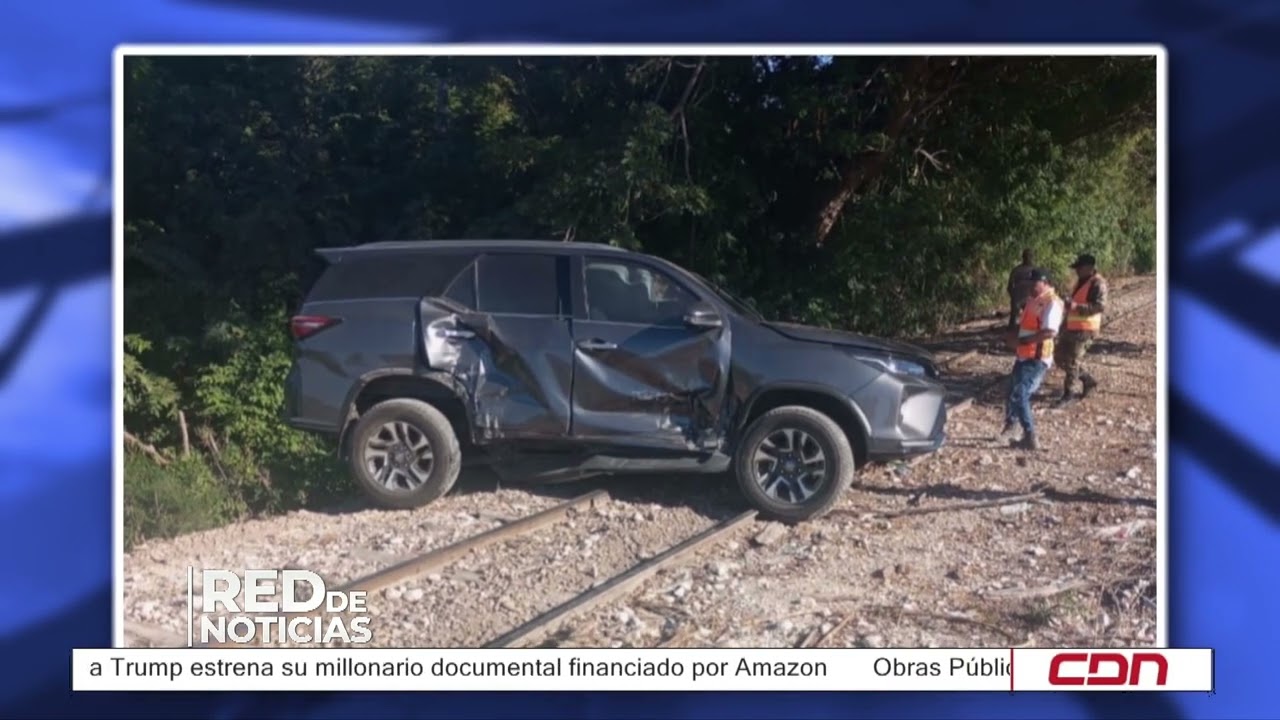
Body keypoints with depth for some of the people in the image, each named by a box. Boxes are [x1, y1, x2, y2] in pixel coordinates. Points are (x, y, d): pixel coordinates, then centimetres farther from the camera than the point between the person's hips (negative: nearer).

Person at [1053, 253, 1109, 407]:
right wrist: (1069, 304, 12)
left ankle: (1067, 394, 6)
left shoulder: (1097, 283, -15)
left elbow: (1101, 305, -26)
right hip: (1072, 326, 10)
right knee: (1061, 357, 13)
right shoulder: (1081, 281, 14)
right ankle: (1088, 380, 27)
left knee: (1072, 361, -5)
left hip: (1085, 329, -10)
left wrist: (1077, 306, -32)